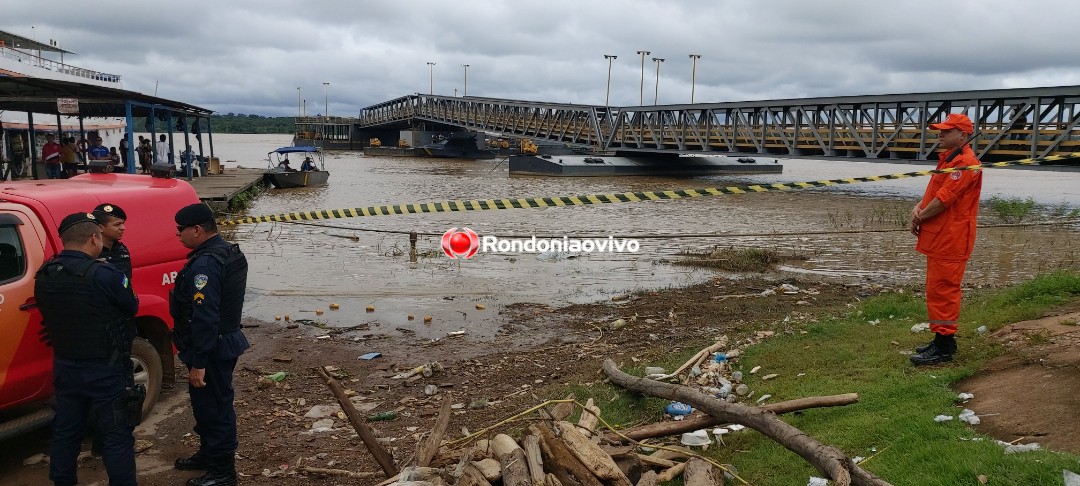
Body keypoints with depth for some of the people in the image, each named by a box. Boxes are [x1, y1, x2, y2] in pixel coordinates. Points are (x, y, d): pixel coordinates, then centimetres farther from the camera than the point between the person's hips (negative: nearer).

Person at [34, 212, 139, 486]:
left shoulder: (44, 275, 0)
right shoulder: (103, 274, -22)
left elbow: (48, 313, 9)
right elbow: (132, 307, -9)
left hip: (64, 367, 7)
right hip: (105, 371, -7)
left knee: (65, 432, 18)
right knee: (116, 436, 4)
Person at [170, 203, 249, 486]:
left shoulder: (205, 264, -24)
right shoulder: (229, 253, 9)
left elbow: (205, 317, -27)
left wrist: (198, 362, -24)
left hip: (212, 349, -10)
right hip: (226, 341, 10)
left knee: (213, 407, 1)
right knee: (207, 403, 23)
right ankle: (208, 454, 39)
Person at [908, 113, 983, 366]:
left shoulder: (965, 163, -16)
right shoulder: (948, 159, 19)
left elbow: (943, 200, -21)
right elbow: (934, 193, 19)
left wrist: (919, 218, -7)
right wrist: (918, 208, -2)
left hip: (950, 240, -11)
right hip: (939, 238, 11)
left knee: (942, 291, -8)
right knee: (937, 290, 16)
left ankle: (943, 347, -4)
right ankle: (943, 341, 25)